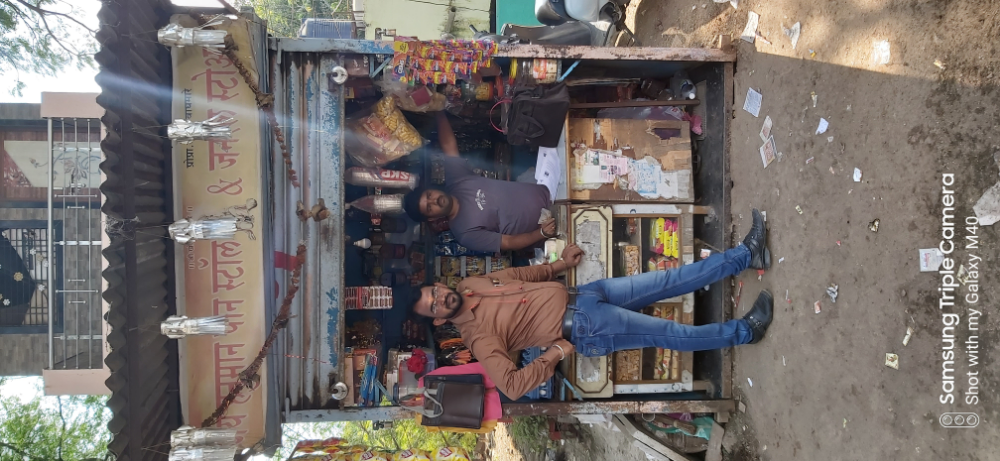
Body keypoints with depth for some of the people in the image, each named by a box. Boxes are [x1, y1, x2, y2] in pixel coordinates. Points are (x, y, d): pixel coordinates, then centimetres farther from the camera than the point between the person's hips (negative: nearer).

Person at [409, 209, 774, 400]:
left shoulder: (471, 285, 6)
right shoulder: (479, 337, -15)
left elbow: (521, 275, 21)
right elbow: (512, 386, -23)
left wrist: (562, 264, 14)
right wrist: (554, 354, -20)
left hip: (580, 296, 7)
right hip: (583, 330, -6)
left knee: (671, 280, 1)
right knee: (670, 334, -10)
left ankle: (747, 255, 7)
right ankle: (743, 331, 7)